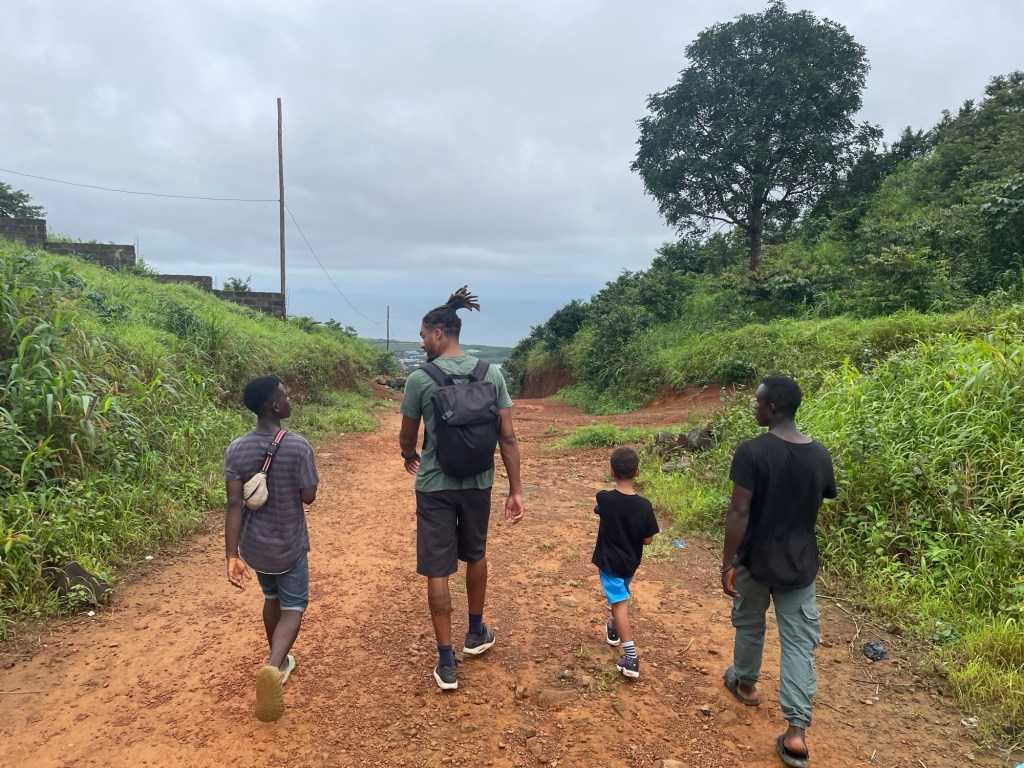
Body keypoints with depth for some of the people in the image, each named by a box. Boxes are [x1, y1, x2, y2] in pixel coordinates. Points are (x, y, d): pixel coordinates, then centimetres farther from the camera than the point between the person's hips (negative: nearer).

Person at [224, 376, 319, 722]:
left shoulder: (236, 449, -9)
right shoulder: (298, 446, -20)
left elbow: (234, 505, -13)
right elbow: (309, 497, -13)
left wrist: (232, 556, -14)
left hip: (253, 546, 4)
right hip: (289, 545, -4)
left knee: (272, 599, 25)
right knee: (293, 607, 8)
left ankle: (279, 663, 40)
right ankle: (273, 665, -17)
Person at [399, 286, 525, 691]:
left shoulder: (419, 379, -11)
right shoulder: (492, 374, -4)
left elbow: (407, 437, 2)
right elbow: (507, 437, -5)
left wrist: (409, 458, 25)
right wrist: (516, 490, 2)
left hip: (435, 486, -3)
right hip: (478, 483, 3)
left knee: (438, 570, 7)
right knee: (476, 555, 24)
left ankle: (446, 662, 14)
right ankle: (476, 633, 42)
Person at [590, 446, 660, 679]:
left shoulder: (604, 498, -19)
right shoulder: (644, 506, -17)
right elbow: (648, 540, -9)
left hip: (609, 561, -3)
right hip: (630, 561, 3)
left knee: (620, 603, -1)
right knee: (621, 595, 29)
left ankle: (631, 658, -6)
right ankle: (614, 628, 53)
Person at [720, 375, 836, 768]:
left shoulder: (751, 451, -20)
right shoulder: (820, 455, -3)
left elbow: (739, 513, -20)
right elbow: (823, 502, 11)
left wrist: (727, 563, -12)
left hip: (755, 560, -3)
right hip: (800, 563, 3)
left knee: (749, 624, 21)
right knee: (799, 640, 8)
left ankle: (745, 683, 45)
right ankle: (796, 732, 5)